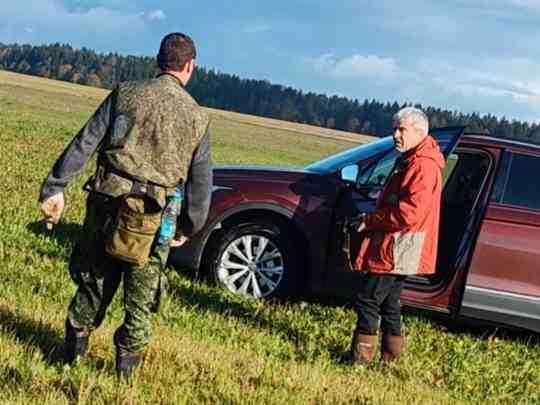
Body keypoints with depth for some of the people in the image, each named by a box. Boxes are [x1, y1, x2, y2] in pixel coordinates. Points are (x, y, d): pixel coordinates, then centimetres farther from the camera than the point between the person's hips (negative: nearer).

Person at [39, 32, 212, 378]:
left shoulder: (127, 94, 0)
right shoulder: (197, 117, 3)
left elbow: (84, 143, -6)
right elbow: (201, 181, 8)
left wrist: (55, 186, -4)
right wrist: (189, 226, 18)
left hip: (108, 204, 1)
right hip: (155, 218, 0)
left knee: (94, 279, 17)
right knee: (141, 295, 13)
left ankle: (74, 350, 26)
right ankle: (127, 363, 18)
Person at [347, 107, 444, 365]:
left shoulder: (424, 165, -17)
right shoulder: (409, 161, 18)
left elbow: (410, 212, -25)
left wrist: (371, 221, -15)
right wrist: (373, 220, 12)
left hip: (396, 249, -11)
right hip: (394, 247, 11)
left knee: (367, 300, -9)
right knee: (388, 303, 15)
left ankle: (360, 358, -4)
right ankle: (391, 358, 22)